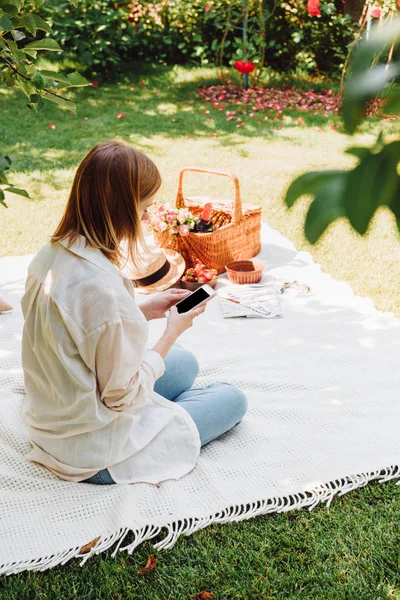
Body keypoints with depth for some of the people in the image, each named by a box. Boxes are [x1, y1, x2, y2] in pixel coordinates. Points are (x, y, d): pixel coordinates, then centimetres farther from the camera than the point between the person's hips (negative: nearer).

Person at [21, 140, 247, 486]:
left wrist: (143, 311, 3)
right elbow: (122, 396, -24)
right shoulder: (103, 289, -34)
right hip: (94, 456, -9)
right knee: (232, 399, 10)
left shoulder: (51, 255, -6)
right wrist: (173, 332, -11)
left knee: (185, 363, 25)